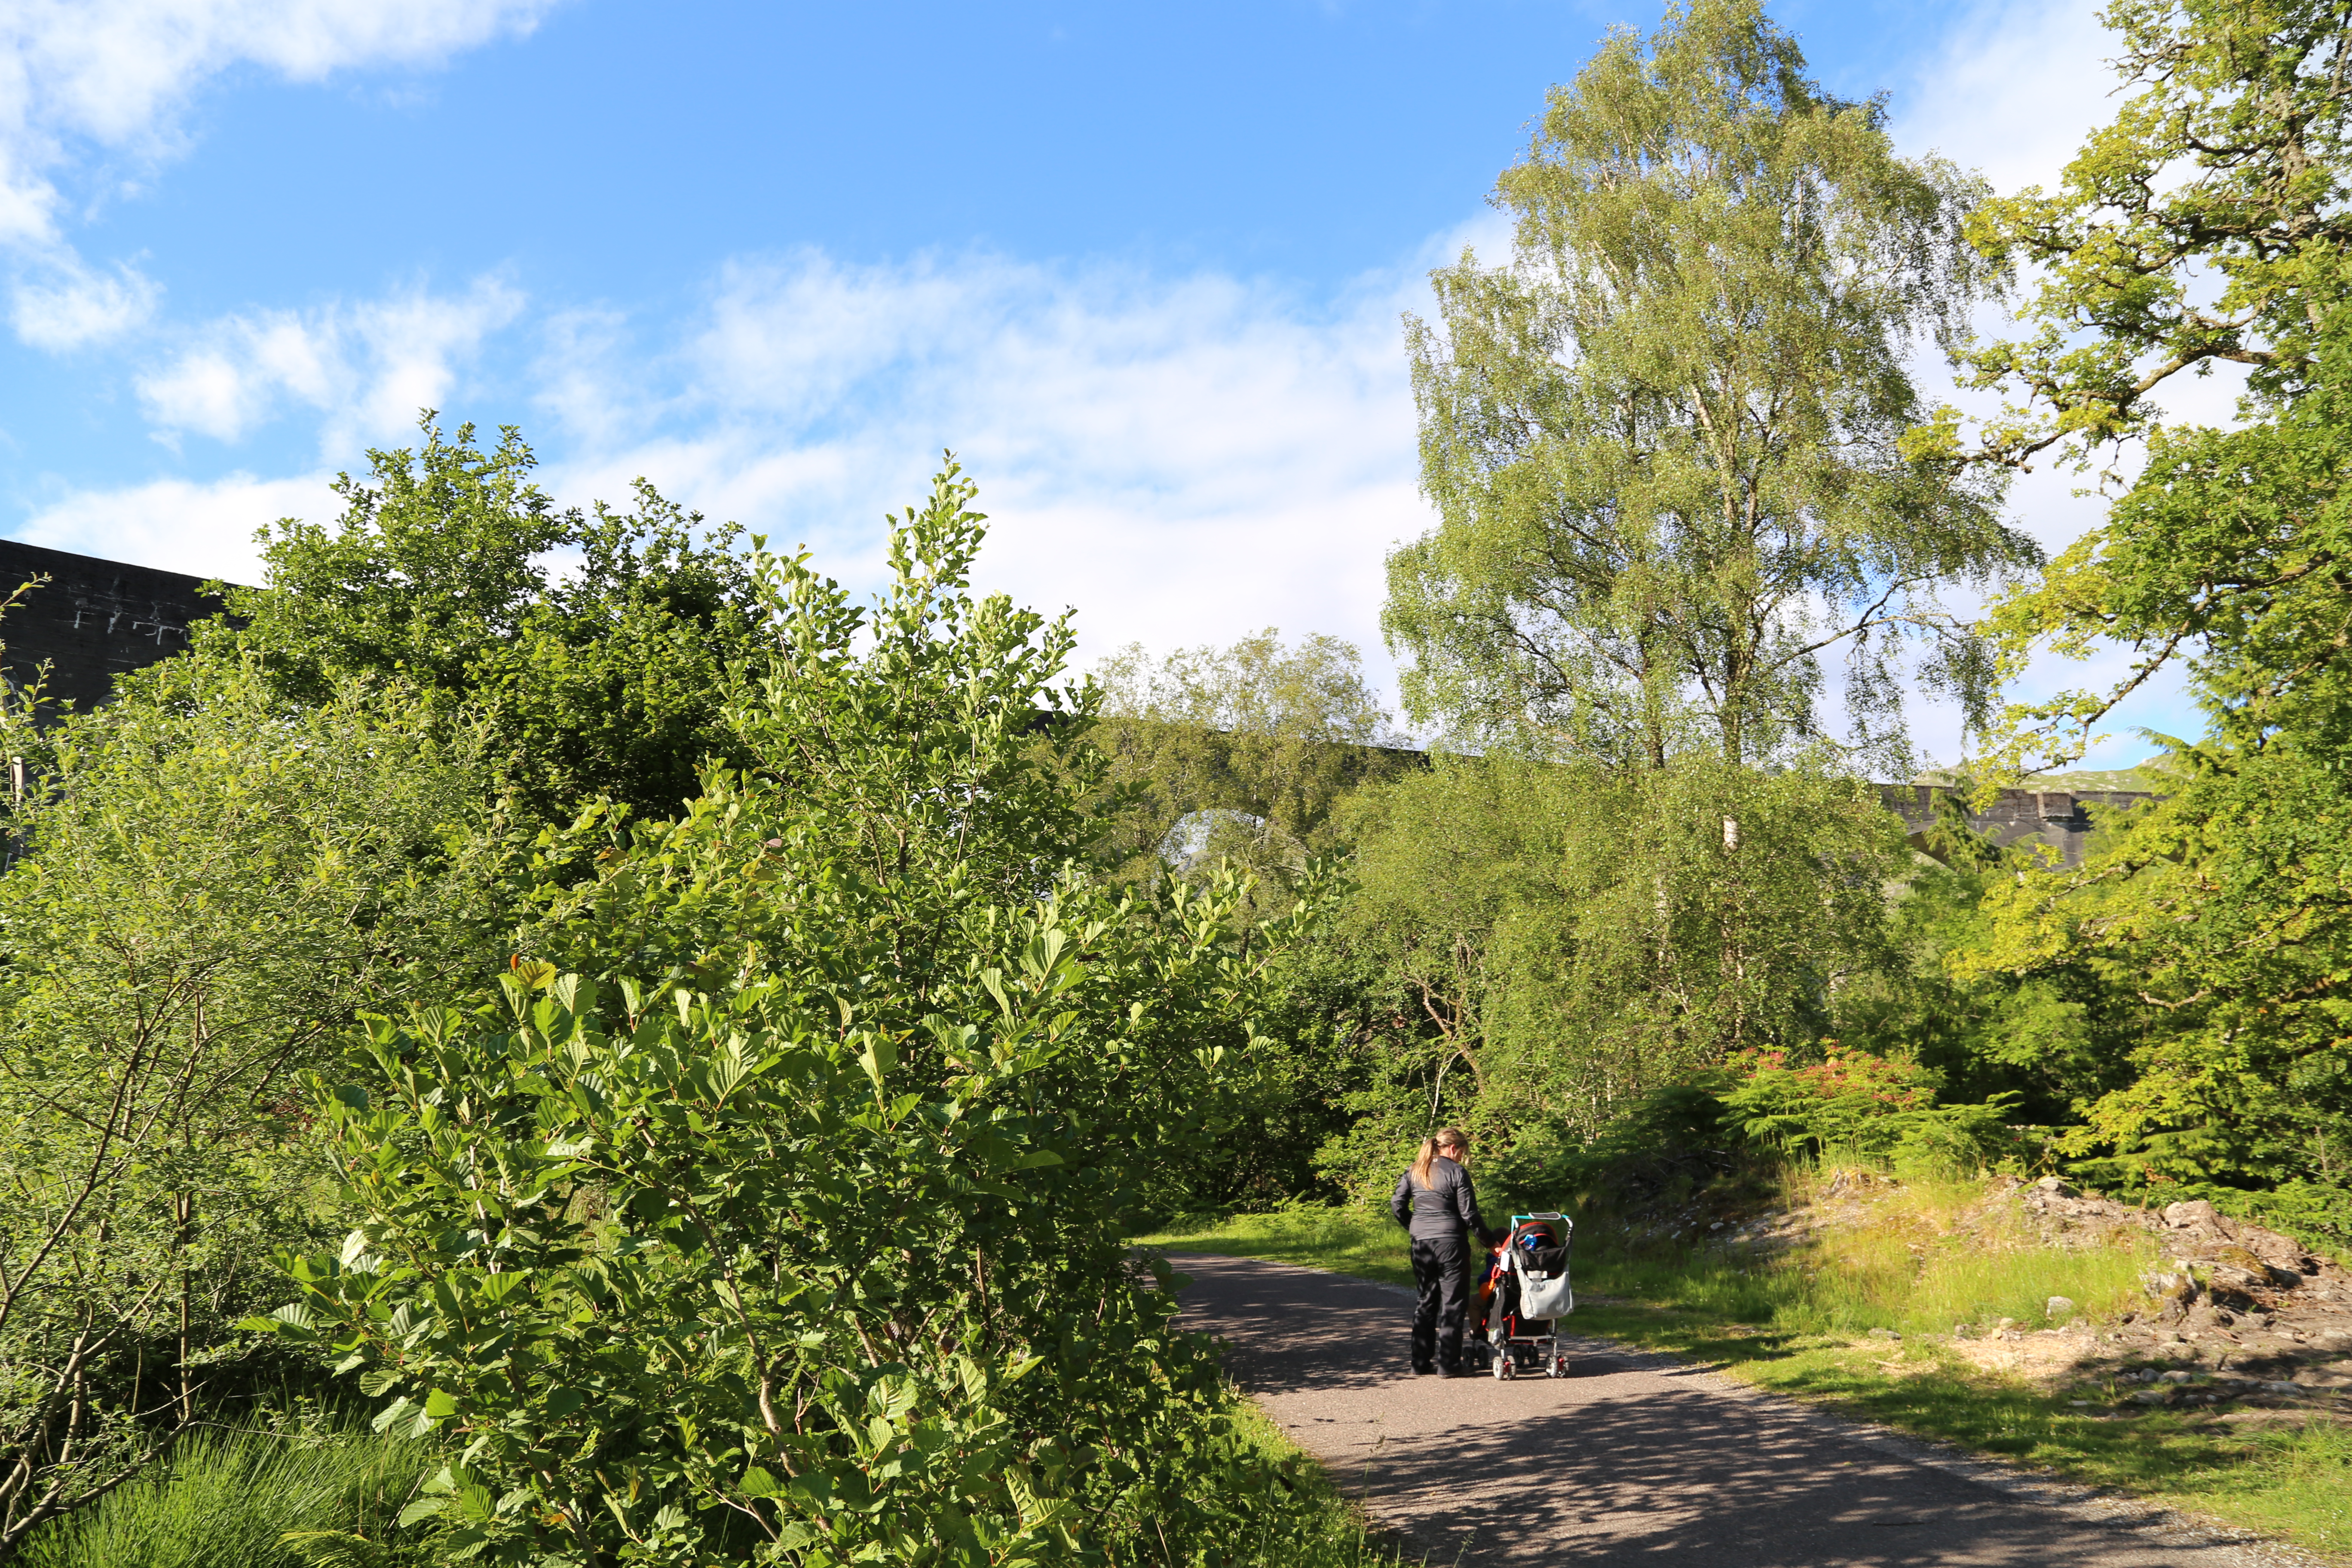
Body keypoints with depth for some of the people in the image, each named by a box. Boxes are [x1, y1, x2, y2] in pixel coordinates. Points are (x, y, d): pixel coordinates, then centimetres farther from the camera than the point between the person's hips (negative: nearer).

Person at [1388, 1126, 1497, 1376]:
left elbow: (1397, 1205, 5)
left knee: (1426, 1299, 15)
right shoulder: (1456, 1172, -7)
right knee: (1453, 1302, 3)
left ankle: (1421, 1362, 16)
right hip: (1450, 1241, -5)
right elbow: (1469, 1213, -8)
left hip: (1421, 1243, 5)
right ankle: (1448, 1364, 2)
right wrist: (1491, 1241, 0)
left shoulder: (1414, 1171, 9)